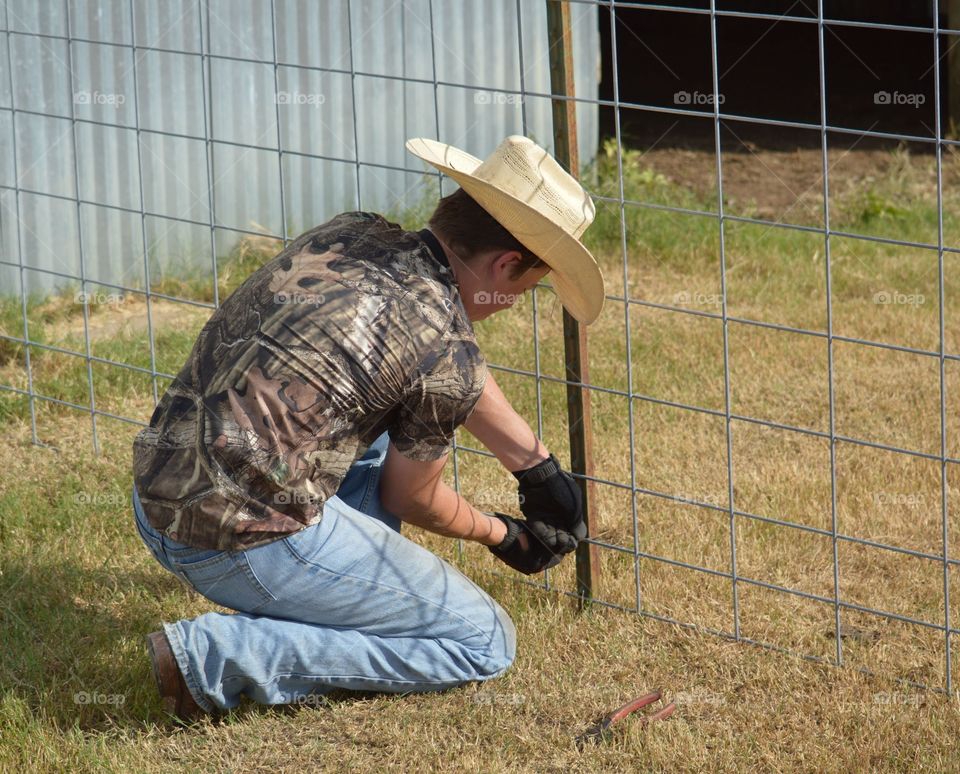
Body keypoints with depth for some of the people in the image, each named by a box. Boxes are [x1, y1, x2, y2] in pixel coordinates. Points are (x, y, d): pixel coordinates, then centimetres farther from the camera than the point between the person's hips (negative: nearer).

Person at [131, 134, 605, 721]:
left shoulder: (350, 233, 9)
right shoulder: (446, 351, -13)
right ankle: (218, 655, -6)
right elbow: (410, 499, 5)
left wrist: (540, 471, 37)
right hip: (250, 541, -9)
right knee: (486, 643, 3)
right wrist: (504, 536, 26)